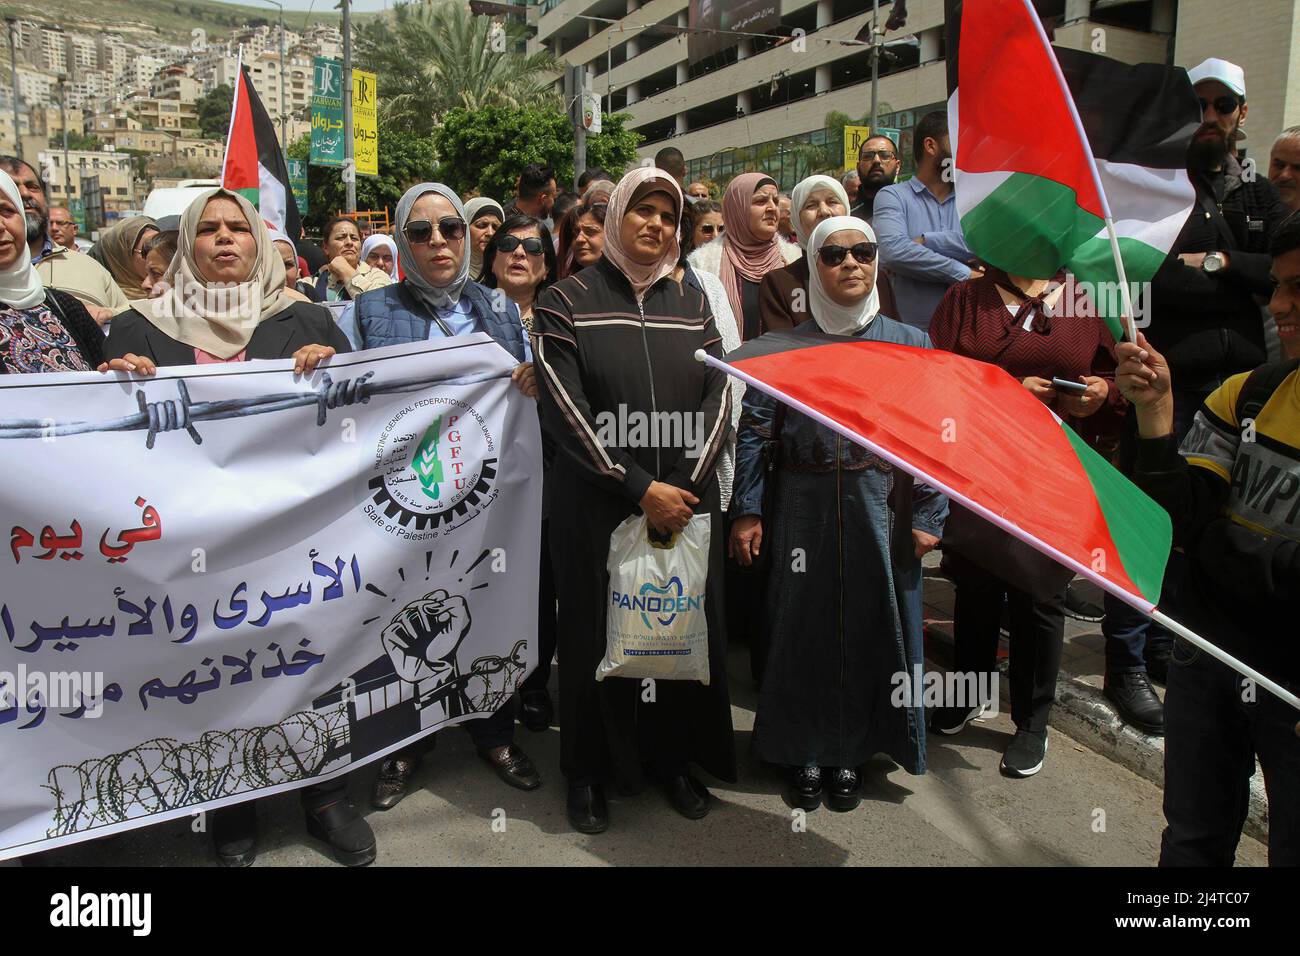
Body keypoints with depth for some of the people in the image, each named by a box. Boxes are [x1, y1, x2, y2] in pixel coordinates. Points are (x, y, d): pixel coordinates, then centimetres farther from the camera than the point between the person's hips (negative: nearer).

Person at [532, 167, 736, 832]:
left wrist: (682, 487, -10)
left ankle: (674, 756, 28)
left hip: (685, 502, 3)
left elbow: (718, 402, 4)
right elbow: (564, 408, -10)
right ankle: (589, 770, 24)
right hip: (597, 505, -3)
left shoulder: (691, 304, 10)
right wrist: (641, 488, -15)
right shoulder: (567, 300, -2)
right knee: (597, 633, 6)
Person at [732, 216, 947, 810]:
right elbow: (753, 428, 1)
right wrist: (746, 511, -5)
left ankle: (850, 752, 24)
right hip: (804, 509, 0)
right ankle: (804, 752, 22)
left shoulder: (910, 344, 4)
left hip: (880, 509, 1)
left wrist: (928, 517, -6)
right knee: (803, 625, 6)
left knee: (871, 624, 7)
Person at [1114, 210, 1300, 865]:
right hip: (1207, 661, 3)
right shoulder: (1246, 395, -1)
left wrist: (1219, 541, -13)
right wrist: (1155, 412, -16)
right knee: (1192, 843, 19)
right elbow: (1180, 524, -9)